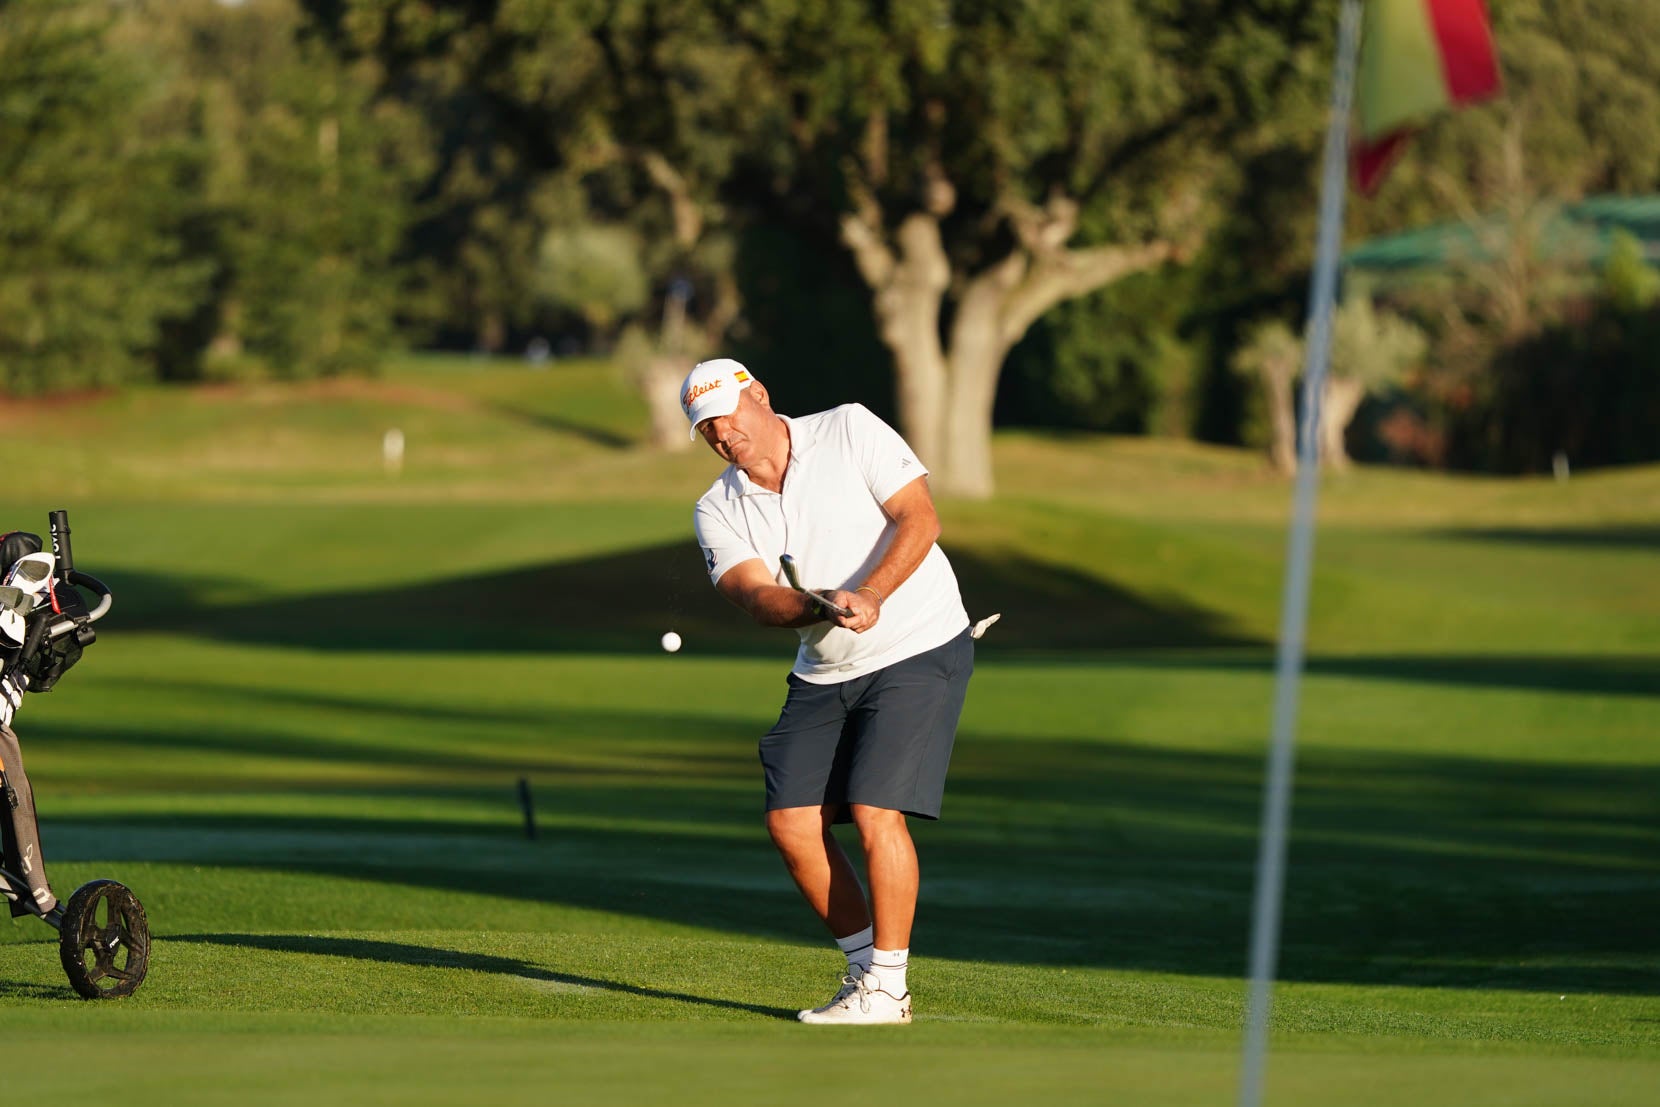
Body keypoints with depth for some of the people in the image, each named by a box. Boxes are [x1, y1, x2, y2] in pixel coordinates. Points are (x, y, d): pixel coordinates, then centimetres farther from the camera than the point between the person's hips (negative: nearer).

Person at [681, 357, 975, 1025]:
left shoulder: (850, 431, -9)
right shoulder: (718, 512, 0)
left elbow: (919, 518, -17)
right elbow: (757, 596, -15)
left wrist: (871, 596, -32)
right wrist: (824, 605, -36)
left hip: (919, 651, -6)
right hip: (824, 674, 6)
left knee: (875, 812, -16)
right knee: (791, 822, -3)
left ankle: (886, 989, -7)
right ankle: (865, 962, 15)